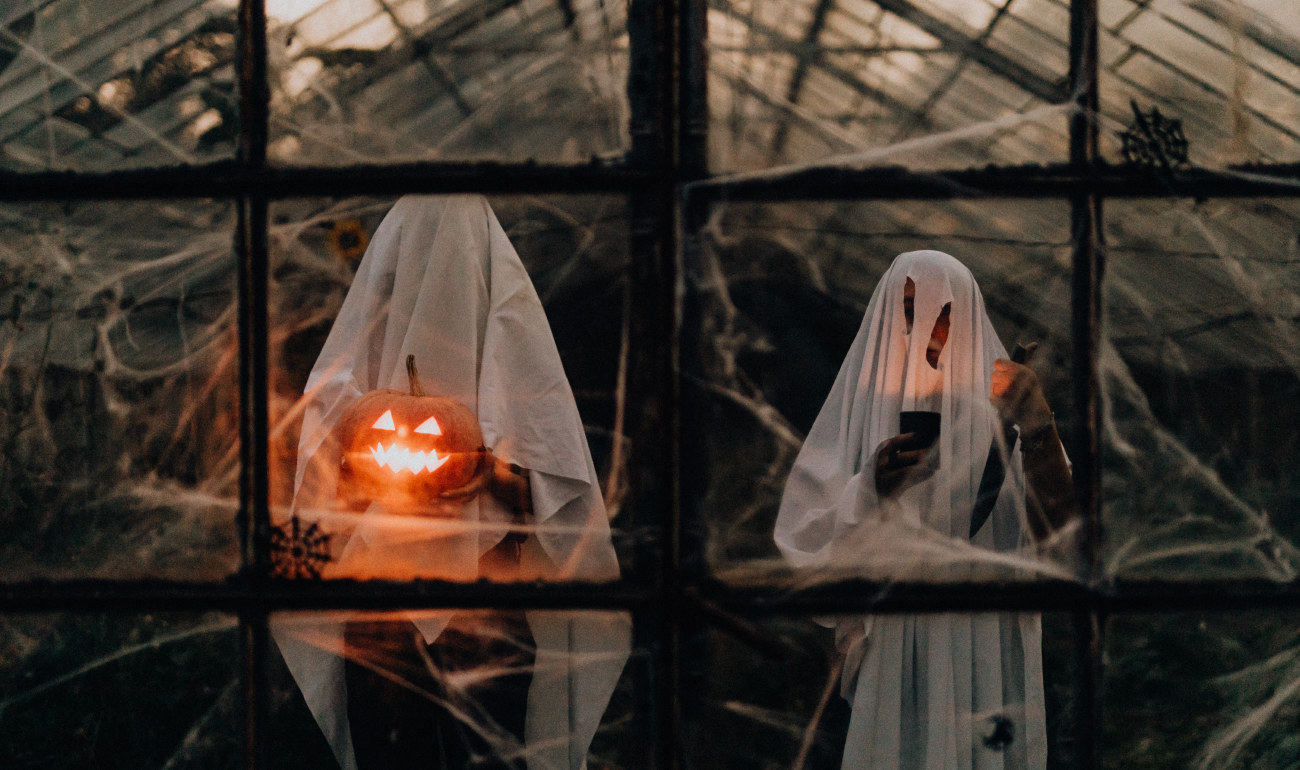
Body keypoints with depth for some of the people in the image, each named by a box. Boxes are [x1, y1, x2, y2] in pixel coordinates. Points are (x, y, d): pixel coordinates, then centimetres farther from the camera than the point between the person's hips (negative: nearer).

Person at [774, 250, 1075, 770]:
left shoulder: (1000, 414, 4)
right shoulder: (859, 411, 4)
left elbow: (1051, 530, -7)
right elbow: (806, 542, -4)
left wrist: (1039, 430, -20)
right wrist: (871, 488, -21)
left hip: (986, 661, 0)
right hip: (891, 662, 0)